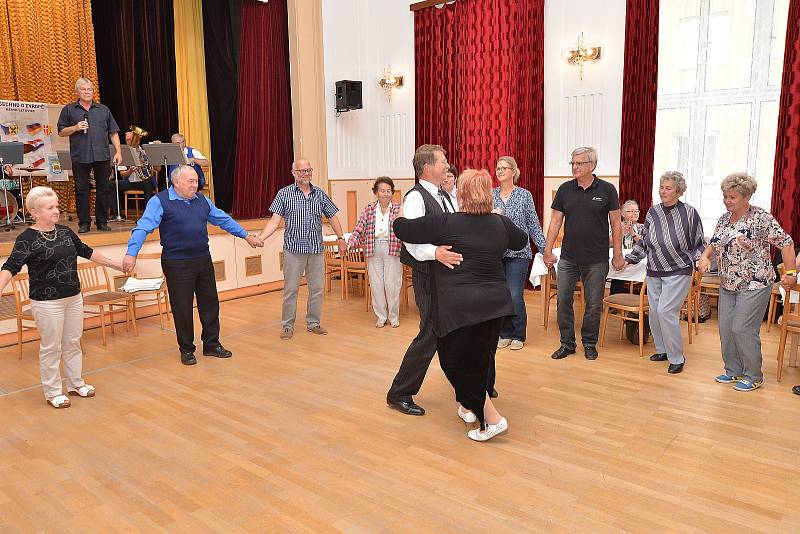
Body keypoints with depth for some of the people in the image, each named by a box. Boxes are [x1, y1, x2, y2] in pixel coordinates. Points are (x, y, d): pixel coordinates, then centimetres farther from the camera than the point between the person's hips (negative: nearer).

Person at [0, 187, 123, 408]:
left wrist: (114, 264, 24)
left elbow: (86, 251, 18)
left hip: (74, 298, 6)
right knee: (51, 347, 5)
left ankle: (76, 383, 31)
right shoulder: (27, 238, -11)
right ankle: (53, 392, 20)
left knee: (73, 343, 16)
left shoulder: (65, 231, 7)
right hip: (47, 302, -6)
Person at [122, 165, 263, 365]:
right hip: (177, 264, -5)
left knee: (210, 303, 11)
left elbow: (224, 220, 17)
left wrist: (246, 236, 19)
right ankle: (186, 350, 21)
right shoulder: (160, 202, -9)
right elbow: (143, 227, -19)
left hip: (204, 260, 6)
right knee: (182, 308, 4)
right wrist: (132, 253, -32)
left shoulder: (202, 200, 9)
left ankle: (212, 344, 27)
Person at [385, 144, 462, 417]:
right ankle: (399, 394, 10)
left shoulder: (444, 196, 13)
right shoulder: (415, 198, -16)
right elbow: (413, 242, -27)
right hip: (429, 277, -9)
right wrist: (436, 253, -44)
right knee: (431, 335, -6)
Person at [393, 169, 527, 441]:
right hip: (495, 303, 6)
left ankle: (492, 418, 5)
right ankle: (469, 406, 37)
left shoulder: (445, 223, -8)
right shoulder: (500, 223, 6)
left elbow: (403, 229, -2)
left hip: (459, 306, -6)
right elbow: (521, 240, 26)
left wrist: (399, 218, 20)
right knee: (480, 359, 21)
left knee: (456, 361, 8)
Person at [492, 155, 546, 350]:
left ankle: (518, 335, 12)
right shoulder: (491, 194, 7)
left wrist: (544, 249, 1)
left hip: (518, 253, -3)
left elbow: (533, 225, 3)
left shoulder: (525, 195, 1)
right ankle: (505, 334, 21)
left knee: (515, 296, -7)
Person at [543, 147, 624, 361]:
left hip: (597, 260, -2)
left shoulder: (607, 190, -2)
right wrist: (548, 250, -1)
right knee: (563, 300, 3)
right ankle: (567, 343, 16)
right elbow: (555, 222, 5)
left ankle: (590, 343, 23)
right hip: (568, 257, 2)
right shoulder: (565, 190, 4)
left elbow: (615, 225, 0)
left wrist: (618, 254, -2)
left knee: (594, 303, 7)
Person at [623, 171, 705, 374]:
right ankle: (662, 350, 26)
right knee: (654, 311, 7)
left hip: (678, 272, -5)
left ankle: (677, 358, -1)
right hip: (654, 272, 5)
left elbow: (698, 244, 2)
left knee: (665, 310, -15)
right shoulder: (653, 212, 5)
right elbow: (643, 242, 14)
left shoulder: (689, 213, -6)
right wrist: (629, 259, 10)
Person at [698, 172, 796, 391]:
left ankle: (754, 377, 10)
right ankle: (734, 371, 23)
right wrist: (705, 256, -1)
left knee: (742, 329, -7)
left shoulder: (761, 218, -12)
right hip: (728, 284, 7)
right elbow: (714, 243, 19)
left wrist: (791, 272, -16)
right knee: (725, 329, 8)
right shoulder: (724, 219, 9)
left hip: (754, 284, -7)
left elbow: (786, 243, -11)